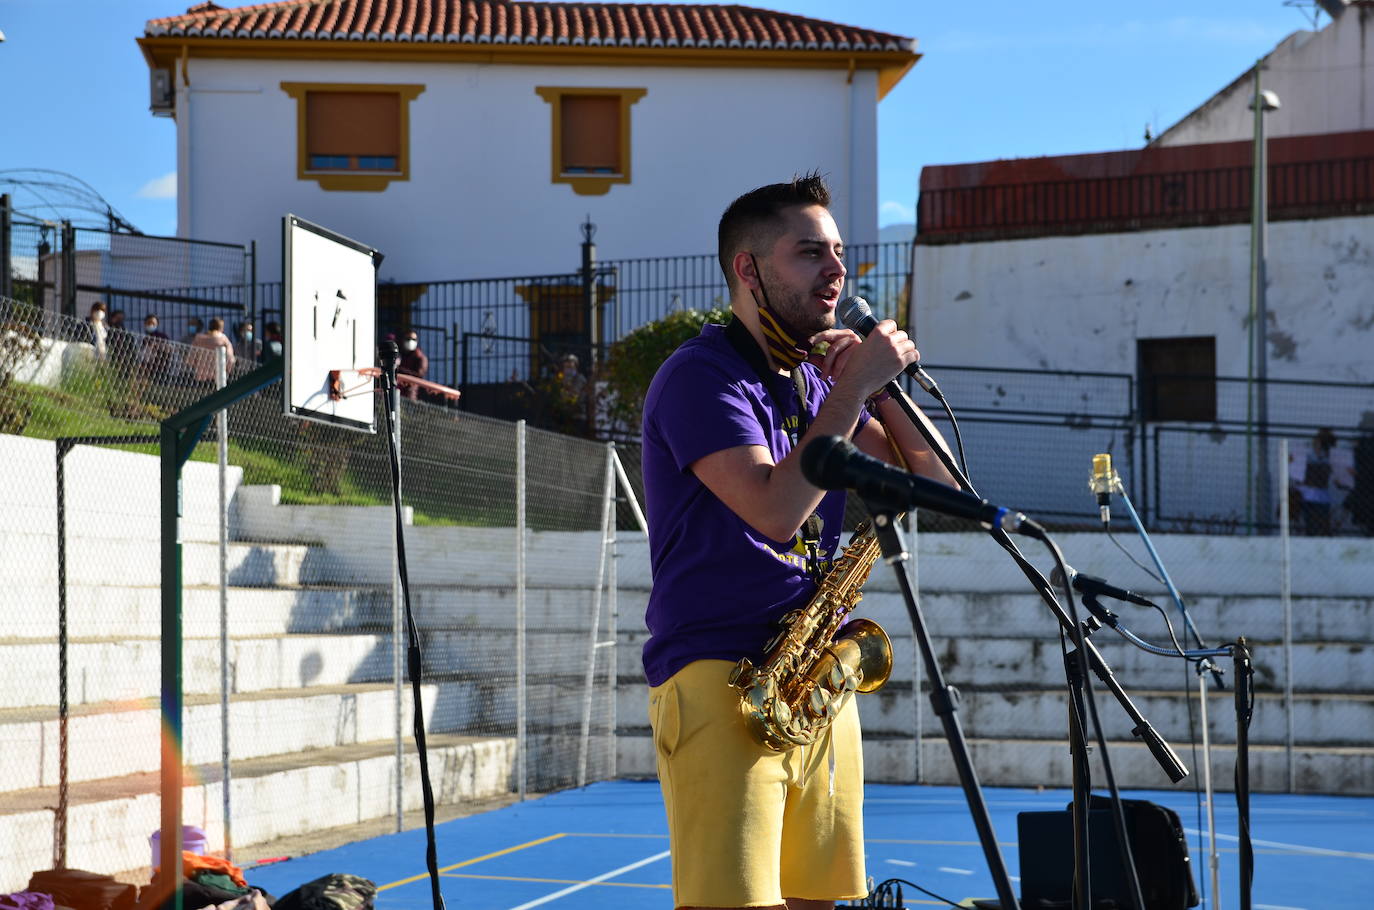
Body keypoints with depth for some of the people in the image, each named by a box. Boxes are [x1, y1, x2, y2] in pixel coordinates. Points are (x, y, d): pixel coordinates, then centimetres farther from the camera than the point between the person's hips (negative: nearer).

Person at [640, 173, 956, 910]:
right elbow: (775, 510, -21)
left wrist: (883, 386, 0)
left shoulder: (814, 380, 17)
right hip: (718, 679, -8)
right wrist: (855, 390, -14)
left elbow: (935, 480, 14)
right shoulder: (702, 375, -7)